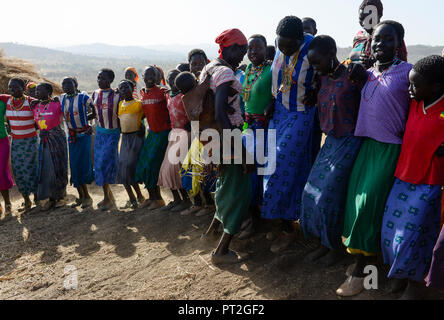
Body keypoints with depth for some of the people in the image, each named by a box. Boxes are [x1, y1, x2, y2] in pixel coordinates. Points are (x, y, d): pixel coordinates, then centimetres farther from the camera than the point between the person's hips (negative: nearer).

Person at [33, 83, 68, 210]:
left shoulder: (57, 104, -11)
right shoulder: (35, 107, 5)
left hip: (57, 139, -5)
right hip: (43, 141, 5)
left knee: (58, 167, 4)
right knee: (45, 168, 5)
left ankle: (60, 197, 18)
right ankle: (51, 199, 16)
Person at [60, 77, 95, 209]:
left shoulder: (84, 98, -8)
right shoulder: (62, 99, 7)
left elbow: (94, 113, -1)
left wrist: (83, 119, -5)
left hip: (84, 135, -5)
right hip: (71, 135, 5)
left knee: (83, 164, -4)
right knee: (74, 165, 7)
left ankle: (86, 196, 9)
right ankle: (81, 196, 19)